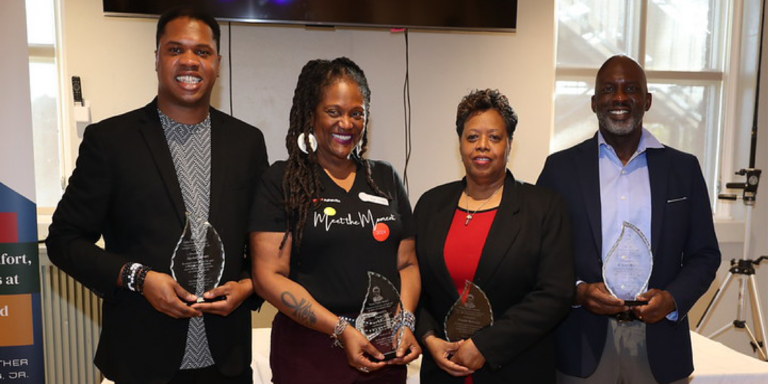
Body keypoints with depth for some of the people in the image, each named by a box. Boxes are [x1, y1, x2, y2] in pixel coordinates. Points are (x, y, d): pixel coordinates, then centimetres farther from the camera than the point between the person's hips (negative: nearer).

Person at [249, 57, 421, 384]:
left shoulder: (386, 179, 8)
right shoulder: (281, 181, -4)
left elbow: (407, 263, 9)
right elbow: (269, 276, -10)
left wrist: (405, 321, -8)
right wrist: (341, 329, -15)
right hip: (310, 350, -3)